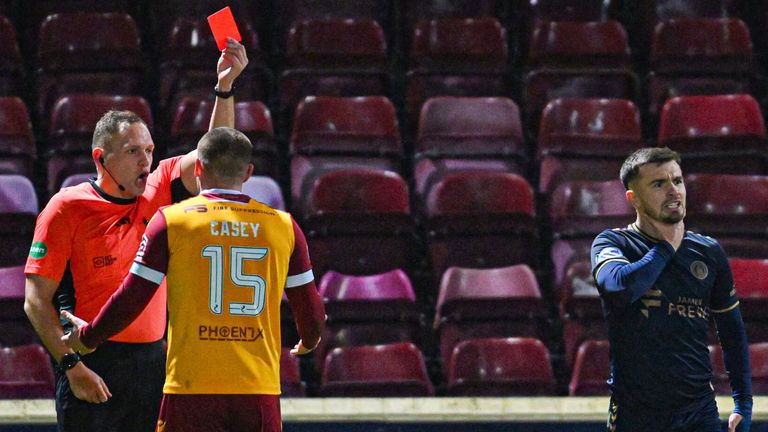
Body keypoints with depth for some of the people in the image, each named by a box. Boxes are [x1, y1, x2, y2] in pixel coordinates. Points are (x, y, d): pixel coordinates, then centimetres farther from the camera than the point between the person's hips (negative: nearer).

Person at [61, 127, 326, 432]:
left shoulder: (172, 220, 0)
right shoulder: (283, 226, 6)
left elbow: (131, 299, 1)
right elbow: (311, 312, 12)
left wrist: (88, 337, 19)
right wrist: (309, 341, 35)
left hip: (192, 387, -2)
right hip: (261, 389, 2)